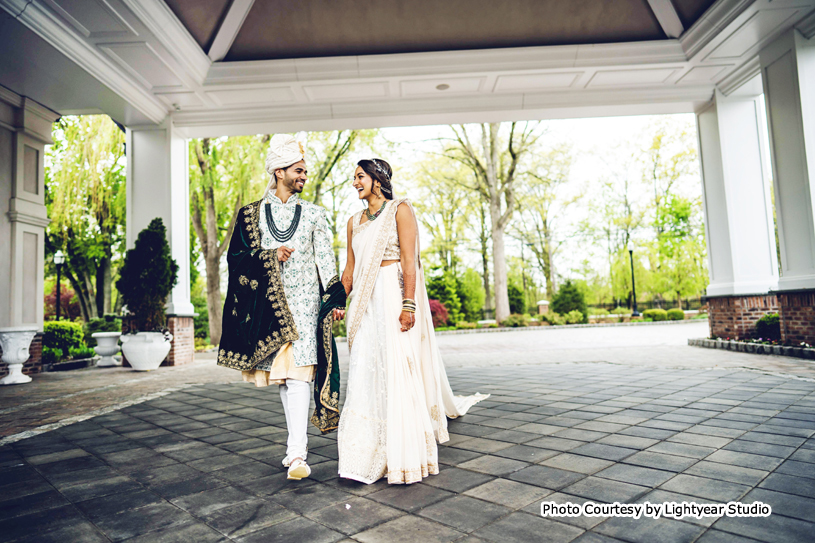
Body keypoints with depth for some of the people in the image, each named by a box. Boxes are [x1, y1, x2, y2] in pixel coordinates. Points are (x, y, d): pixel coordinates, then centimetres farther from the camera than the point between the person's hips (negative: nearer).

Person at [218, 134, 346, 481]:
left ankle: (297, 453, -10)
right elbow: (235, 257, 4)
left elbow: (326, 260, 4)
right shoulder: (251, 214, 7)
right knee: (283, 375, 10)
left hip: (304, 303, -1)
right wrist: (270, 256, -12)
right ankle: (297, 443, 26)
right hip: (270, 305, 2)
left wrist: (336, 298, -5)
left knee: (299, 373, -12)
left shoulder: (313, 214, 7)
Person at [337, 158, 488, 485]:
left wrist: (408, 305, -18)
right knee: (365, 374, 5)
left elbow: (409, 260, -10)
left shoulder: (400, 210, -1)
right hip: (365, 302, 6)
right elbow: (350, 269, 17)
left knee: (398, 369, -4)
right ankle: (366, 458, 17)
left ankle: (404, 455, 10)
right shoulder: (355, 221, 17)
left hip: (394, 294, -6)